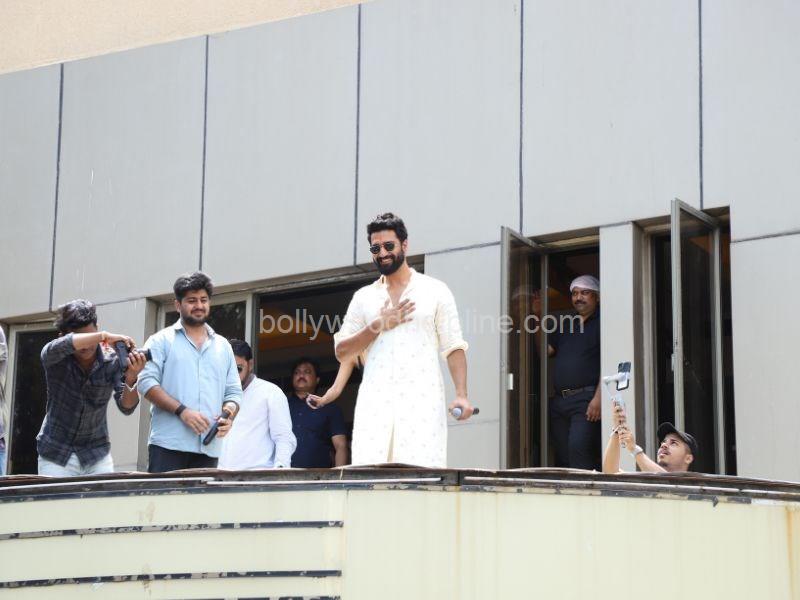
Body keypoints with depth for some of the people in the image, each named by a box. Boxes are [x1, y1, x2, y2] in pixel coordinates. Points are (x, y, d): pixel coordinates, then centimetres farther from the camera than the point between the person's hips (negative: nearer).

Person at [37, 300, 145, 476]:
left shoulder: (113, 361, -10)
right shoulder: (55, 359, -13)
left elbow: (126, 407, -18)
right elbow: (58, 347, -37)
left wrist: (130, 380, -39)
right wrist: (104, 336, -42)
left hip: (97, 456, 1)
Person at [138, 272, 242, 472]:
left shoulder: (223, 346, 21)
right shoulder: (161, 341, 8)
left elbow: (233, 393, 21)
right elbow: (147, 383, -3)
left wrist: (228, 416, -2)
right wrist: (182, 411, -14)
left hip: (209, 448, 4)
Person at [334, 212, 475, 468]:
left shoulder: (435, 291, 11)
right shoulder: (363, 297, 18)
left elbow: (453, 348, 6)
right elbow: (341, 352, 14)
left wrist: (461, 395, -7)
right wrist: (378, 325, 1)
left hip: (422, 401, -2)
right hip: (375, 402, 2)